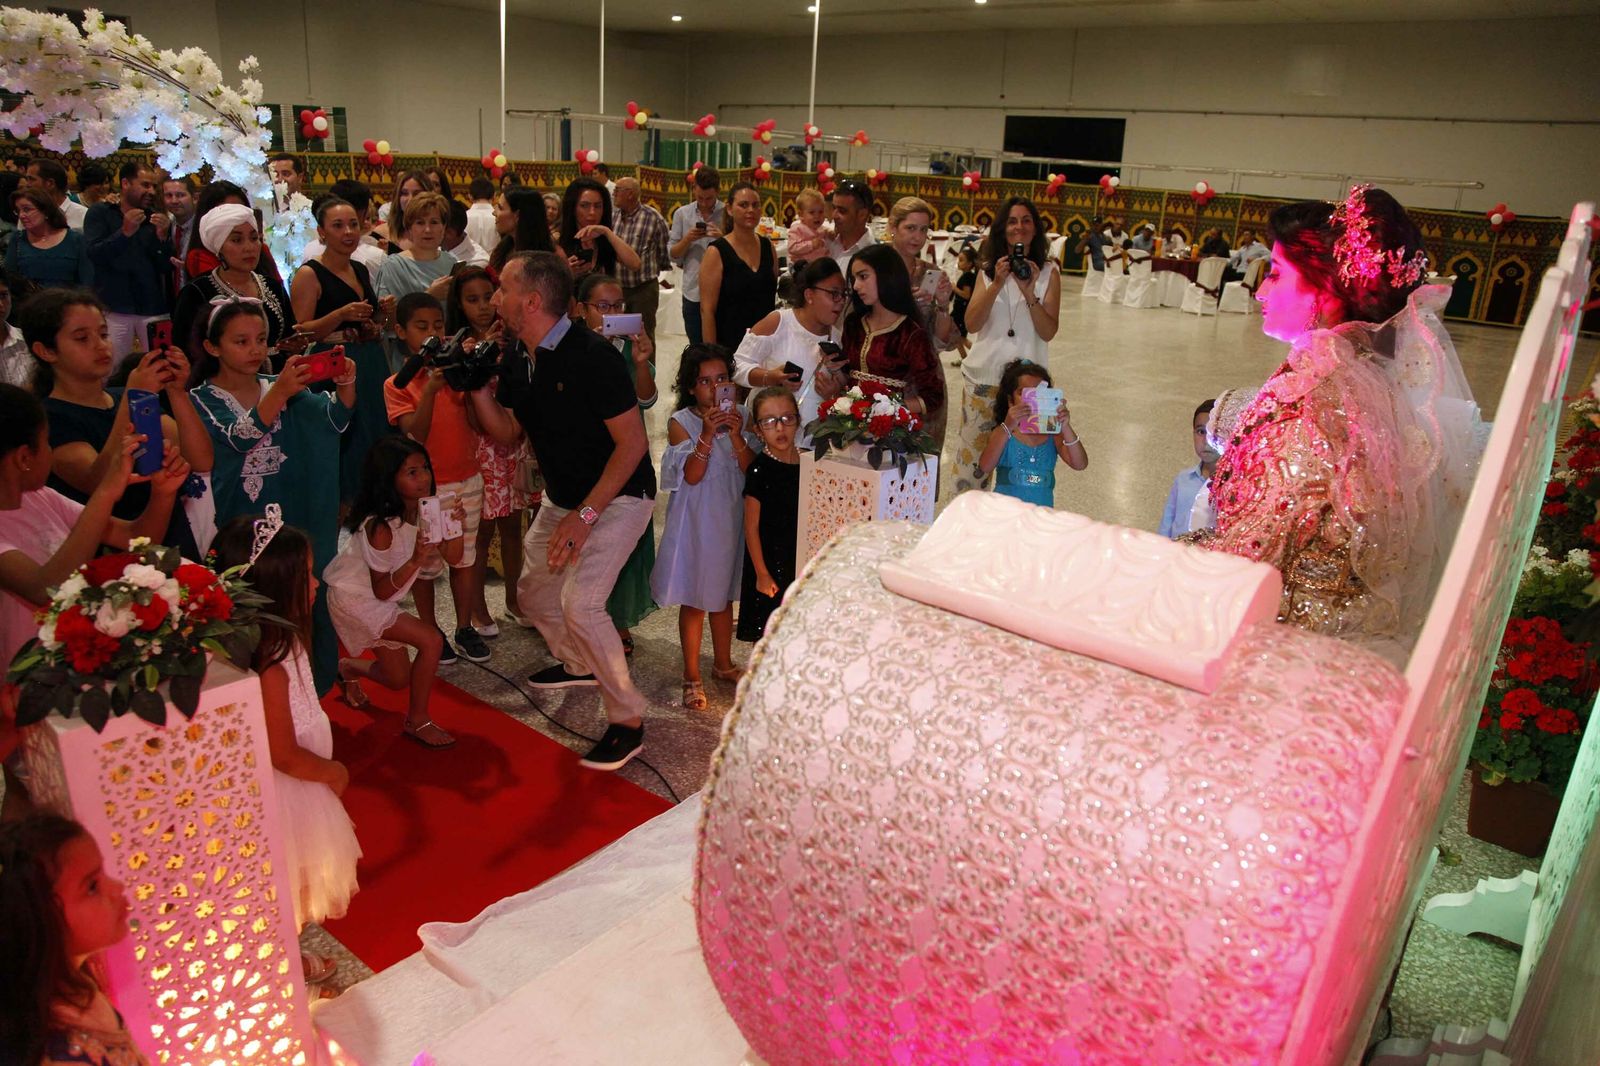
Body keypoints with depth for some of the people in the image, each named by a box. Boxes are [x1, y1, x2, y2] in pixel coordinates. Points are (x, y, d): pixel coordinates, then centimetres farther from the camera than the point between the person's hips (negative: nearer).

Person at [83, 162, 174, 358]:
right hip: (114, 307, -2)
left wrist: (163, 236, -13)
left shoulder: (158, 219, 12)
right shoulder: (100, 213, 6)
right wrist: (125, 232, -19)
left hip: (153, 308, 2)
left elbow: (166, 267, 4)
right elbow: (93, 255, -7)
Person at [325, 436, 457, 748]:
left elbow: (452, 556, -13)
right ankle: (417, 721, -5)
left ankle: (350, 668, 47)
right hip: (355, 599, -8)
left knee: (399, 678, 15)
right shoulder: (381, 526, -29)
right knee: (431, 640, -22)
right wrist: (415, 561, -38)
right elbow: (381, 590, -24)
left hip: (380, 601, 8)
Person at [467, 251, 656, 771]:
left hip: (617, 496, -9)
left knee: (579, 602, -21)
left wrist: (585, 514, -26)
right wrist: (477, 384, -9)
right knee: (533, 591, 17)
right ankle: (579, 664, 45)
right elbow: (504, 430, 9)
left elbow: (632, 441, -25)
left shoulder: (590, 356, -24)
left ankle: (628, 719, -5)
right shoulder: (520, 362, 1)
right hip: (562, 497, 9)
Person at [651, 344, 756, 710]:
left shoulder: (739, 416, 1)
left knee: (723, 595, 19)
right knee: (693, 599, 5)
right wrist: (708, 434, -27)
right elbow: (692, 475, -18)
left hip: (731, 518, 4)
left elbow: (750, 469, -6)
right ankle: (692, 676, 17)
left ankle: (723, 663, 36)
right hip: (695, 521, -4)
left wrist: (736, 435, -21)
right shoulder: (681, 422, -10)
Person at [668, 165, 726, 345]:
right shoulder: (682, 214, 7)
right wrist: (687, 240, -11)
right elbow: (673, 255, 7)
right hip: (692, 292, 2)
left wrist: (723, 238, -16)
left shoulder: (729, 214, 1)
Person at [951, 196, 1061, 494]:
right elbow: (972, 324, -4)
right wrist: (997, 284, -16)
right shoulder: (988, 269, 7)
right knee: (973, 448, 4)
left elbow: (1049, 332, -6)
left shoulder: (1049, 272, 1)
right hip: (984, 374, 1)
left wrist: (1029, 292, -19)